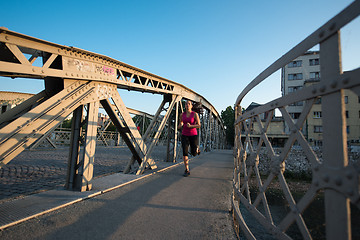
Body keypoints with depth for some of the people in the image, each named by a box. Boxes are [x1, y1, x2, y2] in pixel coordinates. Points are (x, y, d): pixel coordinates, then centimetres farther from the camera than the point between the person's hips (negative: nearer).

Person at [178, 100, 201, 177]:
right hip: (184, 135, 2)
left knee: (194, 153, 6)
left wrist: (190, 126, -25)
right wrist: (180, 125, -8)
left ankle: (196, 148, 43)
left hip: (193, 135, -2)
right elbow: (180, 124, 17)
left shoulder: (195, 114, -7)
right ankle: (187, 170, -1)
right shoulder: (182, 114, 4)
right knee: (185, 152, -12)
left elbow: (199, 125, -9)